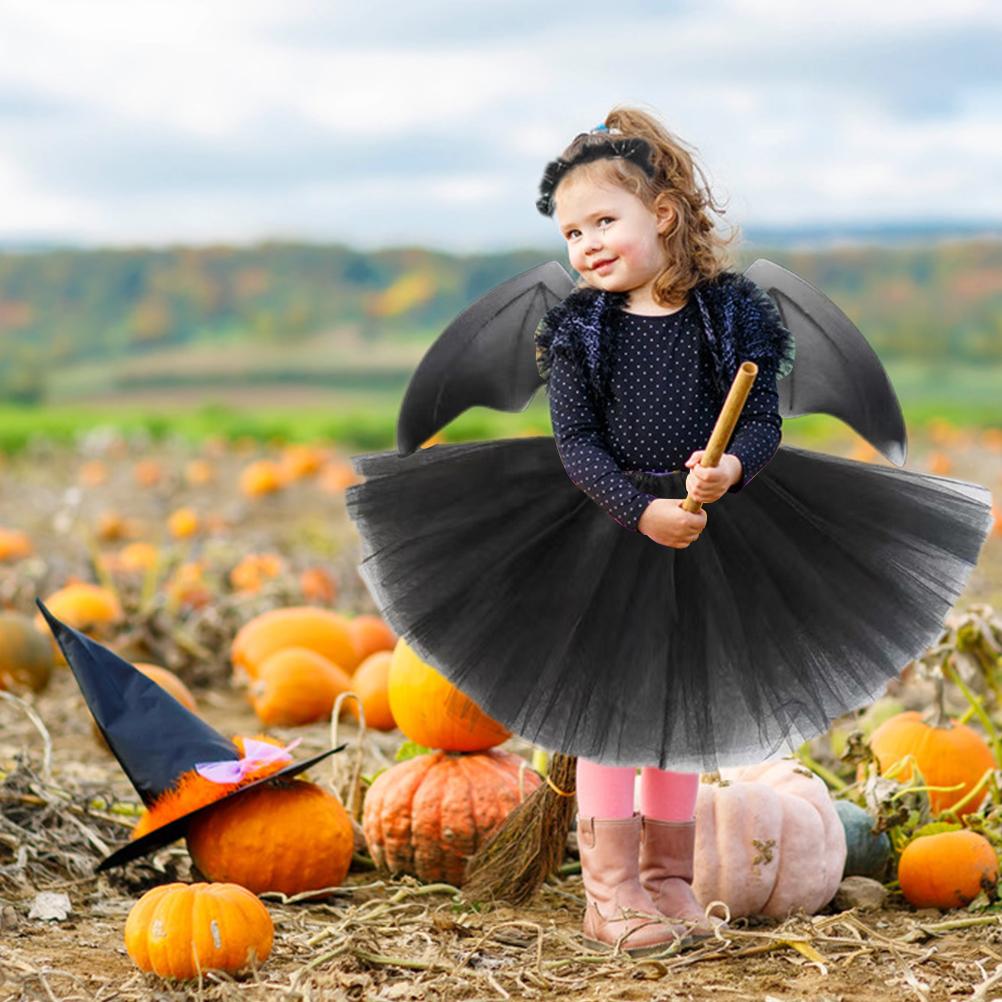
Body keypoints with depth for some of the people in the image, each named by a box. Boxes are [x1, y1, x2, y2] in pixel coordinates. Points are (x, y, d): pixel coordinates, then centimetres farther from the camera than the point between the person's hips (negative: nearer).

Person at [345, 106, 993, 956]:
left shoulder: (733, 314, -5)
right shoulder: (581, 328, -5)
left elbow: (764, 419, -6)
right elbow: (576, 441, -9)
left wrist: (734, 466, -28)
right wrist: (642, 510, -22)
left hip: (706, 535, 1)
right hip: (607, 536, -1)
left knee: (684, 705, 11)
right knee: (605, 702, 1)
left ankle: (669, 878, 24)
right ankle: (610, 891, 9)